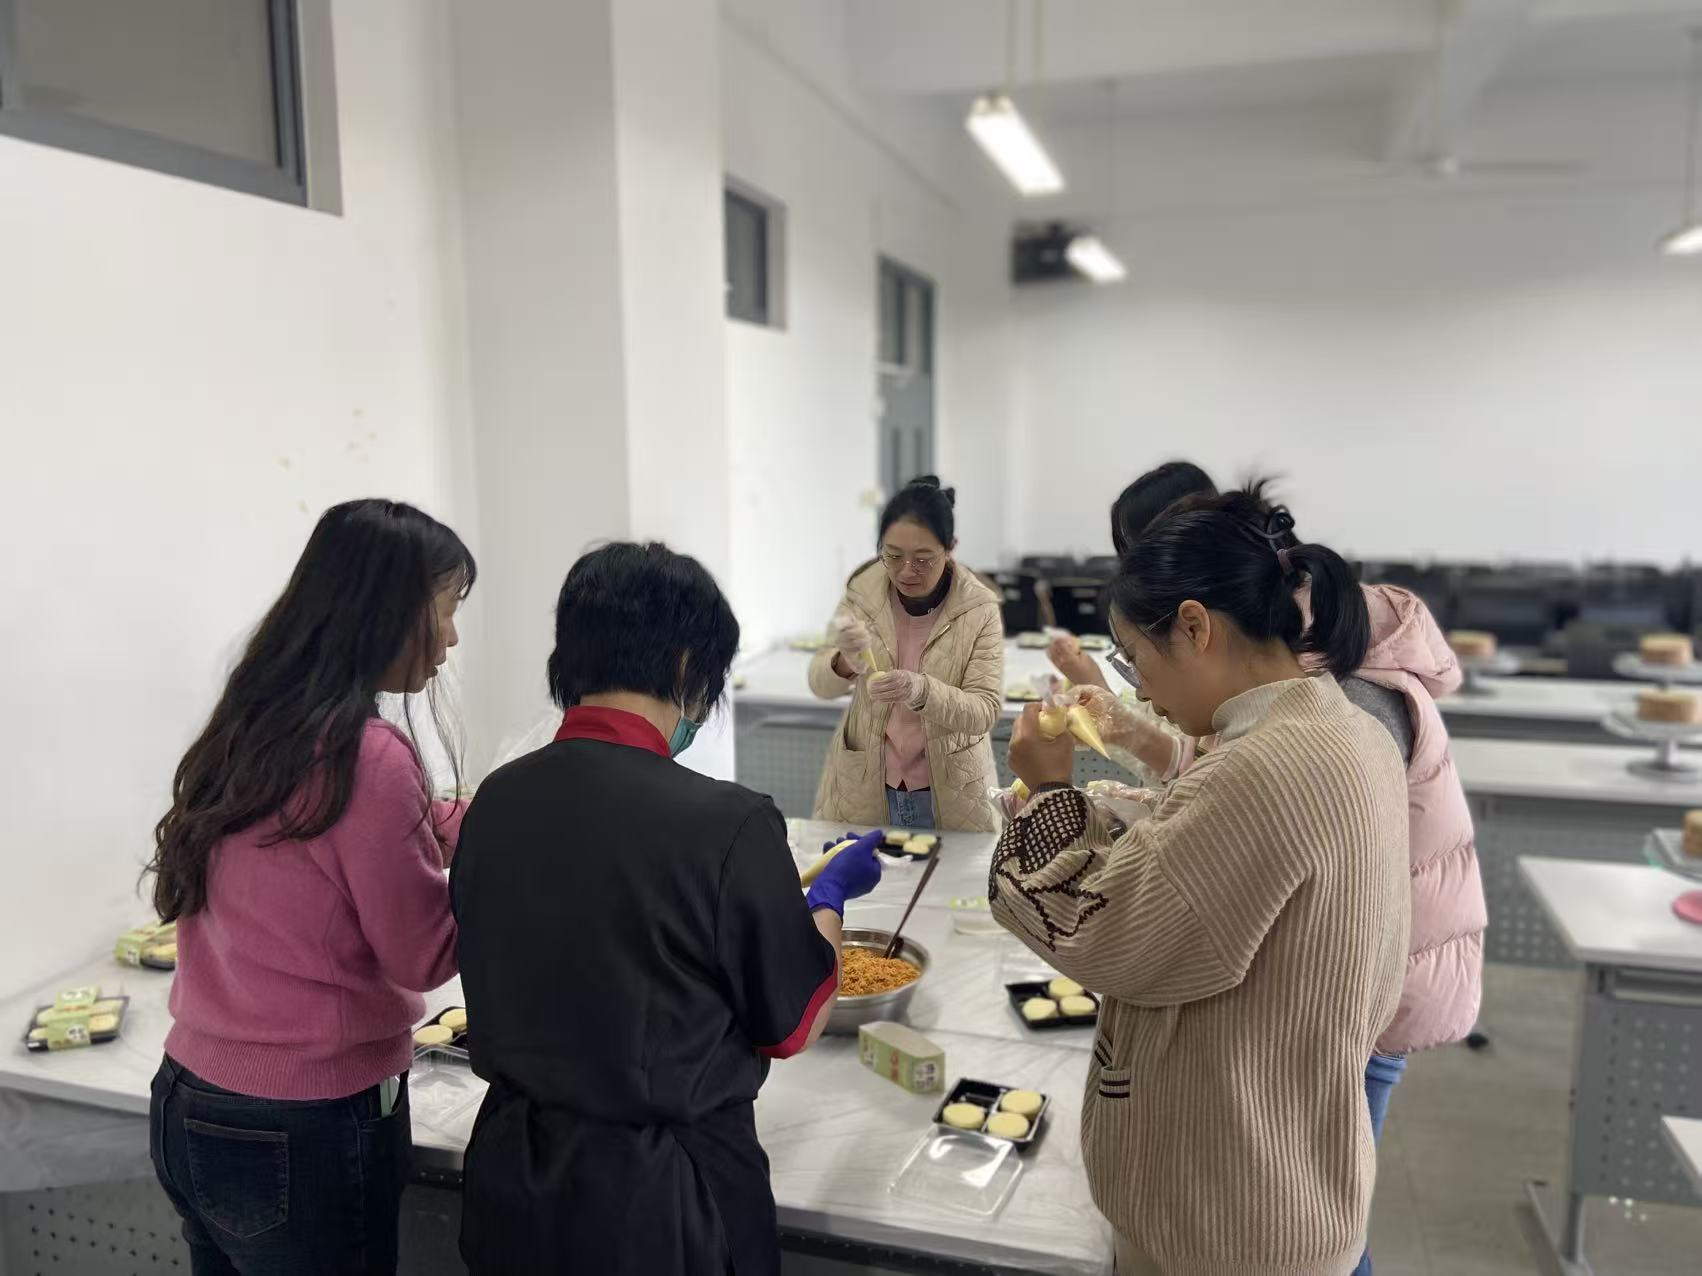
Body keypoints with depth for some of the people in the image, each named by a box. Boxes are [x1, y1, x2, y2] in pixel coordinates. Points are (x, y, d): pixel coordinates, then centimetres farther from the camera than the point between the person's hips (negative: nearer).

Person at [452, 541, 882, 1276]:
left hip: (512, 1182, 5)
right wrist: (830, 899, 6)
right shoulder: (724, 823, -25)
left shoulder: (493, 801, -9)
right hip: (664, 1196, -4)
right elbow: (793, 1026, -11)